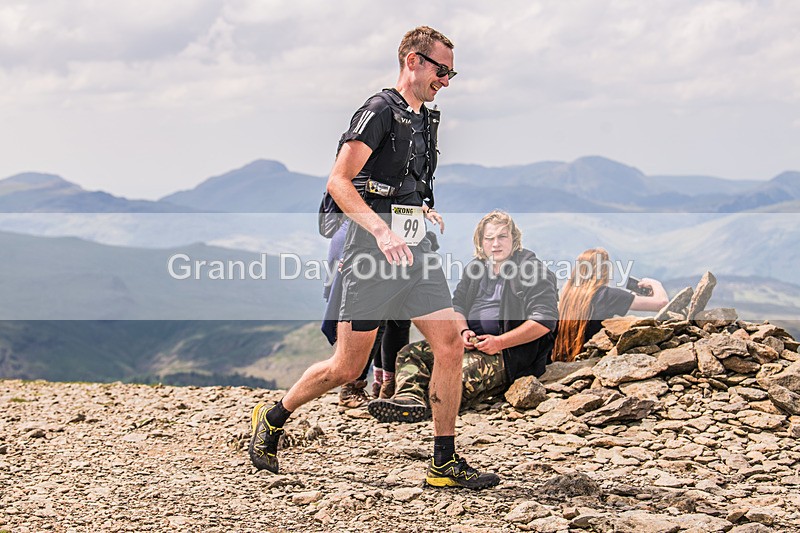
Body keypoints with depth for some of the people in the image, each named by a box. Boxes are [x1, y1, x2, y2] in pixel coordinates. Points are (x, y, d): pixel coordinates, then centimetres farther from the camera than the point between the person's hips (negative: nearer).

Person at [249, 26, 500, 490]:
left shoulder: (426, 119, 17)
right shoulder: (381, 111, -10)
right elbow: (339, 182, -18)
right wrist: (382, 231, -28)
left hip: (415, 249, 8)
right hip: (373, 253, -8)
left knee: (451, 345, -5)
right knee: (348, 367, 0)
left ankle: (445, 463, 1)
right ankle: (272, 420, 23)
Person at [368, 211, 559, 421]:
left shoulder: (533, 269, -3)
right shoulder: (476, 267, 20)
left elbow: (545, 320, -13)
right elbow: (457, 305, 22)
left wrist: (499, 342, -18)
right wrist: (463, 331, -2)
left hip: (510, 350, -7)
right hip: (471, 342, 7)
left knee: (464, 369, -38)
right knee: (410, 353, -13)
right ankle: (410, 398, -40)